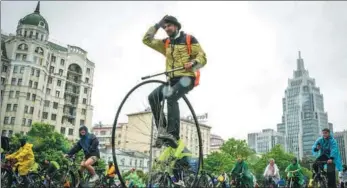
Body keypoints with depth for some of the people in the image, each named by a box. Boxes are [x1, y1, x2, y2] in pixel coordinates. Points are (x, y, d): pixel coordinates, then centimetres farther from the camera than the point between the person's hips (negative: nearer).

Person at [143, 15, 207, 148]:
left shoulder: (189, 39, 4)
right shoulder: (166, 43, 19)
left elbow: (202, 57, -2)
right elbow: (147, 40, 17)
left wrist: (193, 63, -23)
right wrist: (157, 26, 14)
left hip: (187, 78, -6)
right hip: (172, 79, 6)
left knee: (171, 97, -33)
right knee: (152, 97, -16)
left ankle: (173, 134, -35)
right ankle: (163, 131, -15)